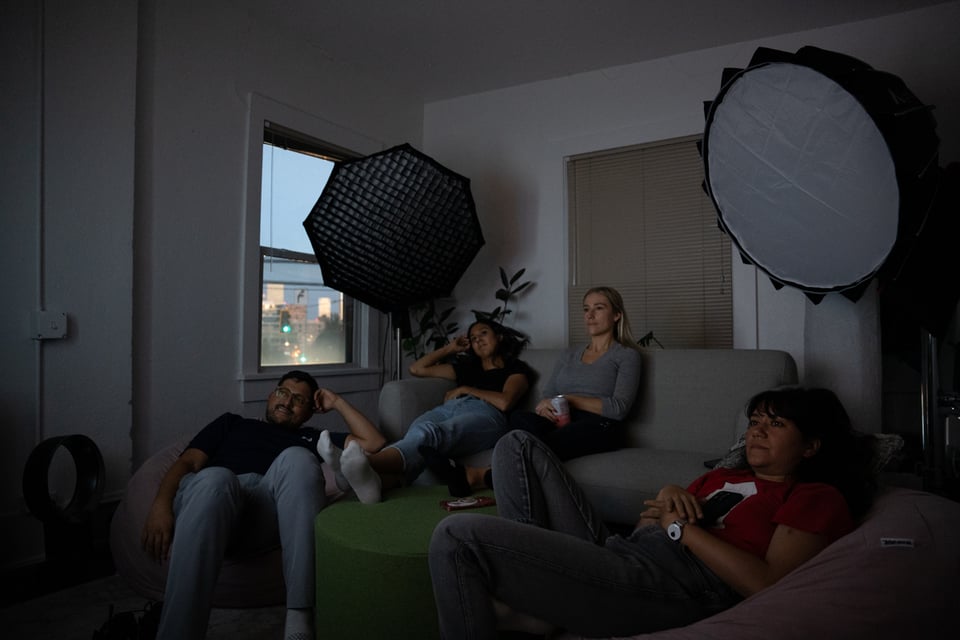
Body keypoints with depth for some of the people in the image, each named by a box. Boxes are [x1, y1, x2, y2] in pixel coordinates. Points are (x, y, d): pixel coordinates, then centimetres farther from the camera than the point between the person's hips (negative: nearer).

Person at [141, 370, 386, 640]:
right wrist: (161, 505, -1)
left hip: (269, 508, 1)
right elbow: (187, 462, 20)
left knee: (297, 458, -33)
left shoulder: (309, 438, 36)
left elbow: (375, 443, 29)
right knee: (214, 478, -38)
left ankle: (300, 616, -40)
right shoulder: (232, 422, 36)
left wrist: (337, 403, 35)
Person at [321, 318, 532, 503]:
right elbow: (417, 368, 39)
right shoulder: (467, 367, 39)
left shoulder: (516, 368, 24)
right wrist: (450, 348, 42)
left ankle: (368, 463, -69)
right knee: (416, 434, -36)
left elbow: (504, 402, 1)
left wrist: (465, 390, 9)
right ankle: (374, 481, -67)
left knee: (427, 433, -40)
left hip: (484, 414, -5)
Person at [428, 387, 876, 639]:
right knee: (519, 446, 12)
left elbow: (768, 584, -11)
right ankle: (534, 594, -1)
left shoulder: (818, 498, 7)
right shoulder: (721, 477, 29)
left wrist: (681, 527, -5)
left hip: (670, 583, -9)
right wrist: (664, 502, 3)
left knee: (458, 536, -22)